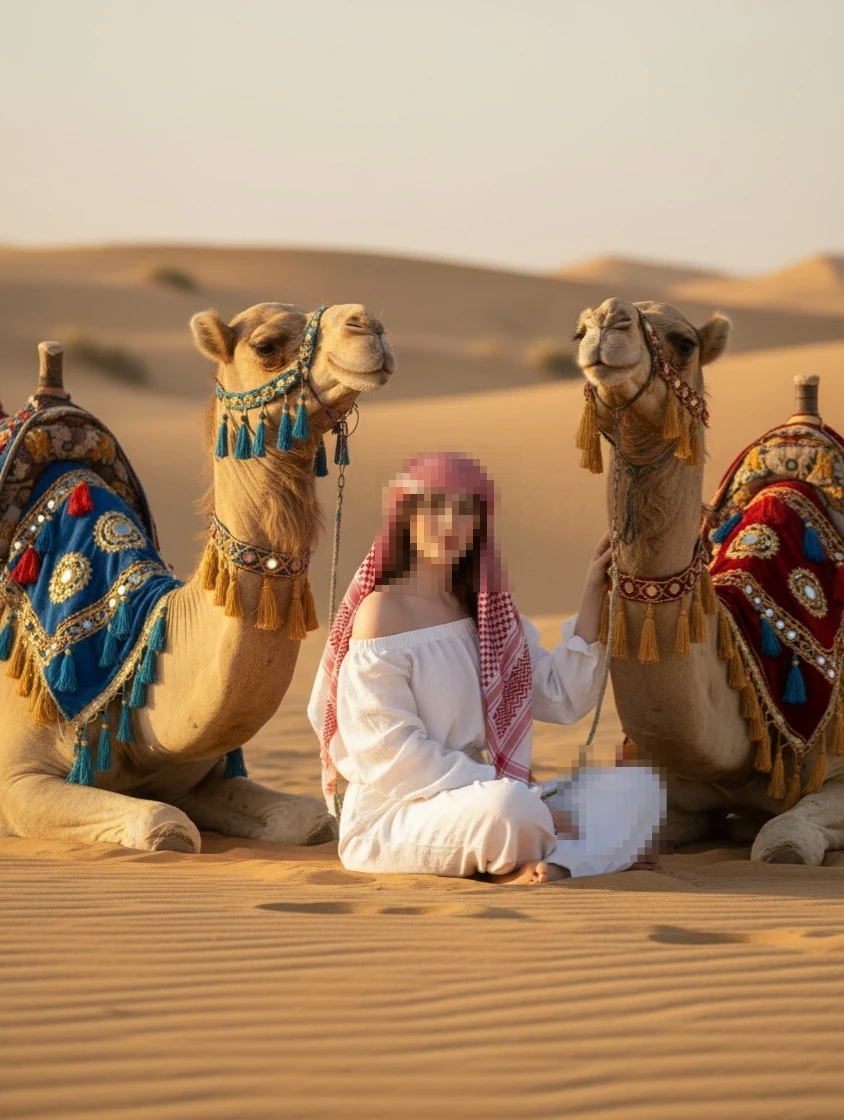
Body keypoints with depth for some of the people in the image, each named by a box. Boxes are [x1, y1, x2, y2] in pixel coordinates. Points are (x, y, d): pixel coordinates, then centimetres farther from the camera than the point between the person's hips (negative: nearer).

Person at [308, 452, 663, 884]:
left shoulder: (489, 610, 14)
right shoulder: (382, 614, -10)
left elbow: (563, 699, 10)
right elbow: (393, 754, -17)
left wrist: (592, 599, 2)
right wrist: (518, 798, -20)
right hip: (395, 814, -8)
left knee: (638, 786, -3)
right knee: (509, 808, -39)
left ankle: (551, 863, -26)